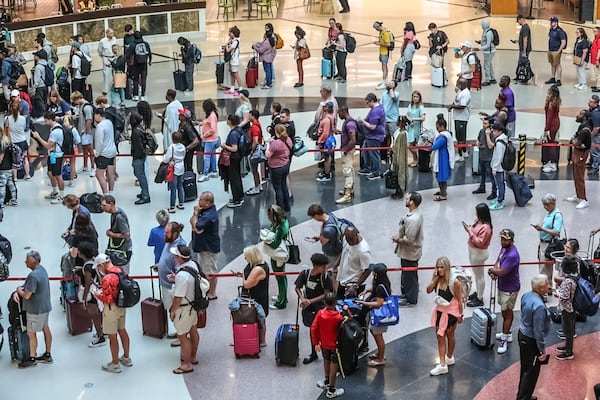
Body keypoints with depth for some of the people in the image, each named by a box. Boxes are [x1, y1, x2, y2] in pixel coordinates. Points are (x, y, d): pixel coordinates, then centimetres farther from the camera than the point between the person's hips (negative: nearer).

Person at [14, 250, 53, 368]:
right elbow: (29, 286, 10)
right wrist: (16, 292, -2)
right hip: (45, 306, 10)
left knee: (31, 333, 3)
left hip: (36, 309, -10)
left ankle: (32, 359, 14)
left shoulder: (33, 276, -28)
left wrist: (19, 291, -7)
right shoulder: (42, 269, 3)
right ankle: (48, 355, 30)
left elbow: (27, 295, -27)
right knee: (46, 329, 18)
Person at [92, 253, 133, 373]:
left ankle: (115, 364, 15)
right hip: (122, 306, 9)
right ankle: (126, 358, 36)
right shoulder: (121, 271, -1)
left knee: (112, 336, 4)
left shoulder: (107, 279, -26)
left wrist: (97, 295, -7)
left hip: (112, 308, -9)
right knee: (122, 331, 23)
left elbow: (108, 299, -25)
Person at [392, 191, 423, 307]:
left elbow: (409, 240, -30)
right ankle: (407, 293, 42)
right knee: (407, 274, 25)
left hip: (410, 253, -10)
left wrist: (398, 240, -13)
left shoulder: (413, 220, -33)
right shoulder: (416, 213, -1)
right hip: (410, 251, 10)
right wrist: (399, 236, 2)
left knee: (409, 276, 8)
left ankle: (411, 300, 23)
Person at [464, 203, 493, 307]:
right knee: (476, 273, 25)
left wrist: (470, 232, -29)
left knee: (479, 275, 4)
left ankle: (479, 299, 16)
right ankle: (477, 292, 42)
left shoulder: (485, 228, -28)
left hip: (479, 253, -10)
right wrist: (469, 229, -7)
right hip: (473, 251, 10)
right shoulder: (478, 221, 0)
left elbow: (479, 243, -29)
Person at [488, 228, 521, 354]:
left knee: (507, 313, 0)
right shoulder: (504, 249, 1)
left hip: (510, 288, -9)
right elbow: (498, 262, 12)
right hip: (502, 286, 9)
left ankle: (504, 339, 8)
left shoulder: (512, 255, -30)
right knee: (506, 311, 22)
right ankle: (507, 333, 36)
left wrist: (491, 270, -11)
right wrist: (495, 271, -10)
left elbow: (501, 272, -31)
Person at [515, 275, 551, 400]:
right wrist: (543, 351, -15)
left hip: (522, 335, 9)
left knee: (525, 369, 24)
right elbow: (538, 332, -27)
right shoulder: (539, 306, -33)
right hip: (531, 341, -9)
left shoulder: (526, 296, -6)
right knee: (531, 372, 9)